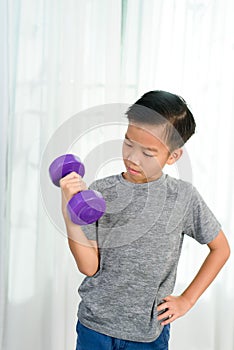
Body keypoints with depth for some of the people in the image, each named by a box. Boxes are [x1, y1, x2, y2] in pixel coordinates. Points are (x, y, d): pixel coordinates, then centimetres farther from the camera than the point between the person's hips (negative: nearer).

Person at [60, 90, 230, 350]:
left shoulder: (183, 196, -10)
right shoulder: (100, 191, -9)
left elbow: (221, 249, 4)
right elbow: (89, 267, -12)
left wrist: (187, 300, 0)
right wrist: (70, 211, -24)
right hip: (94, 326, 1)